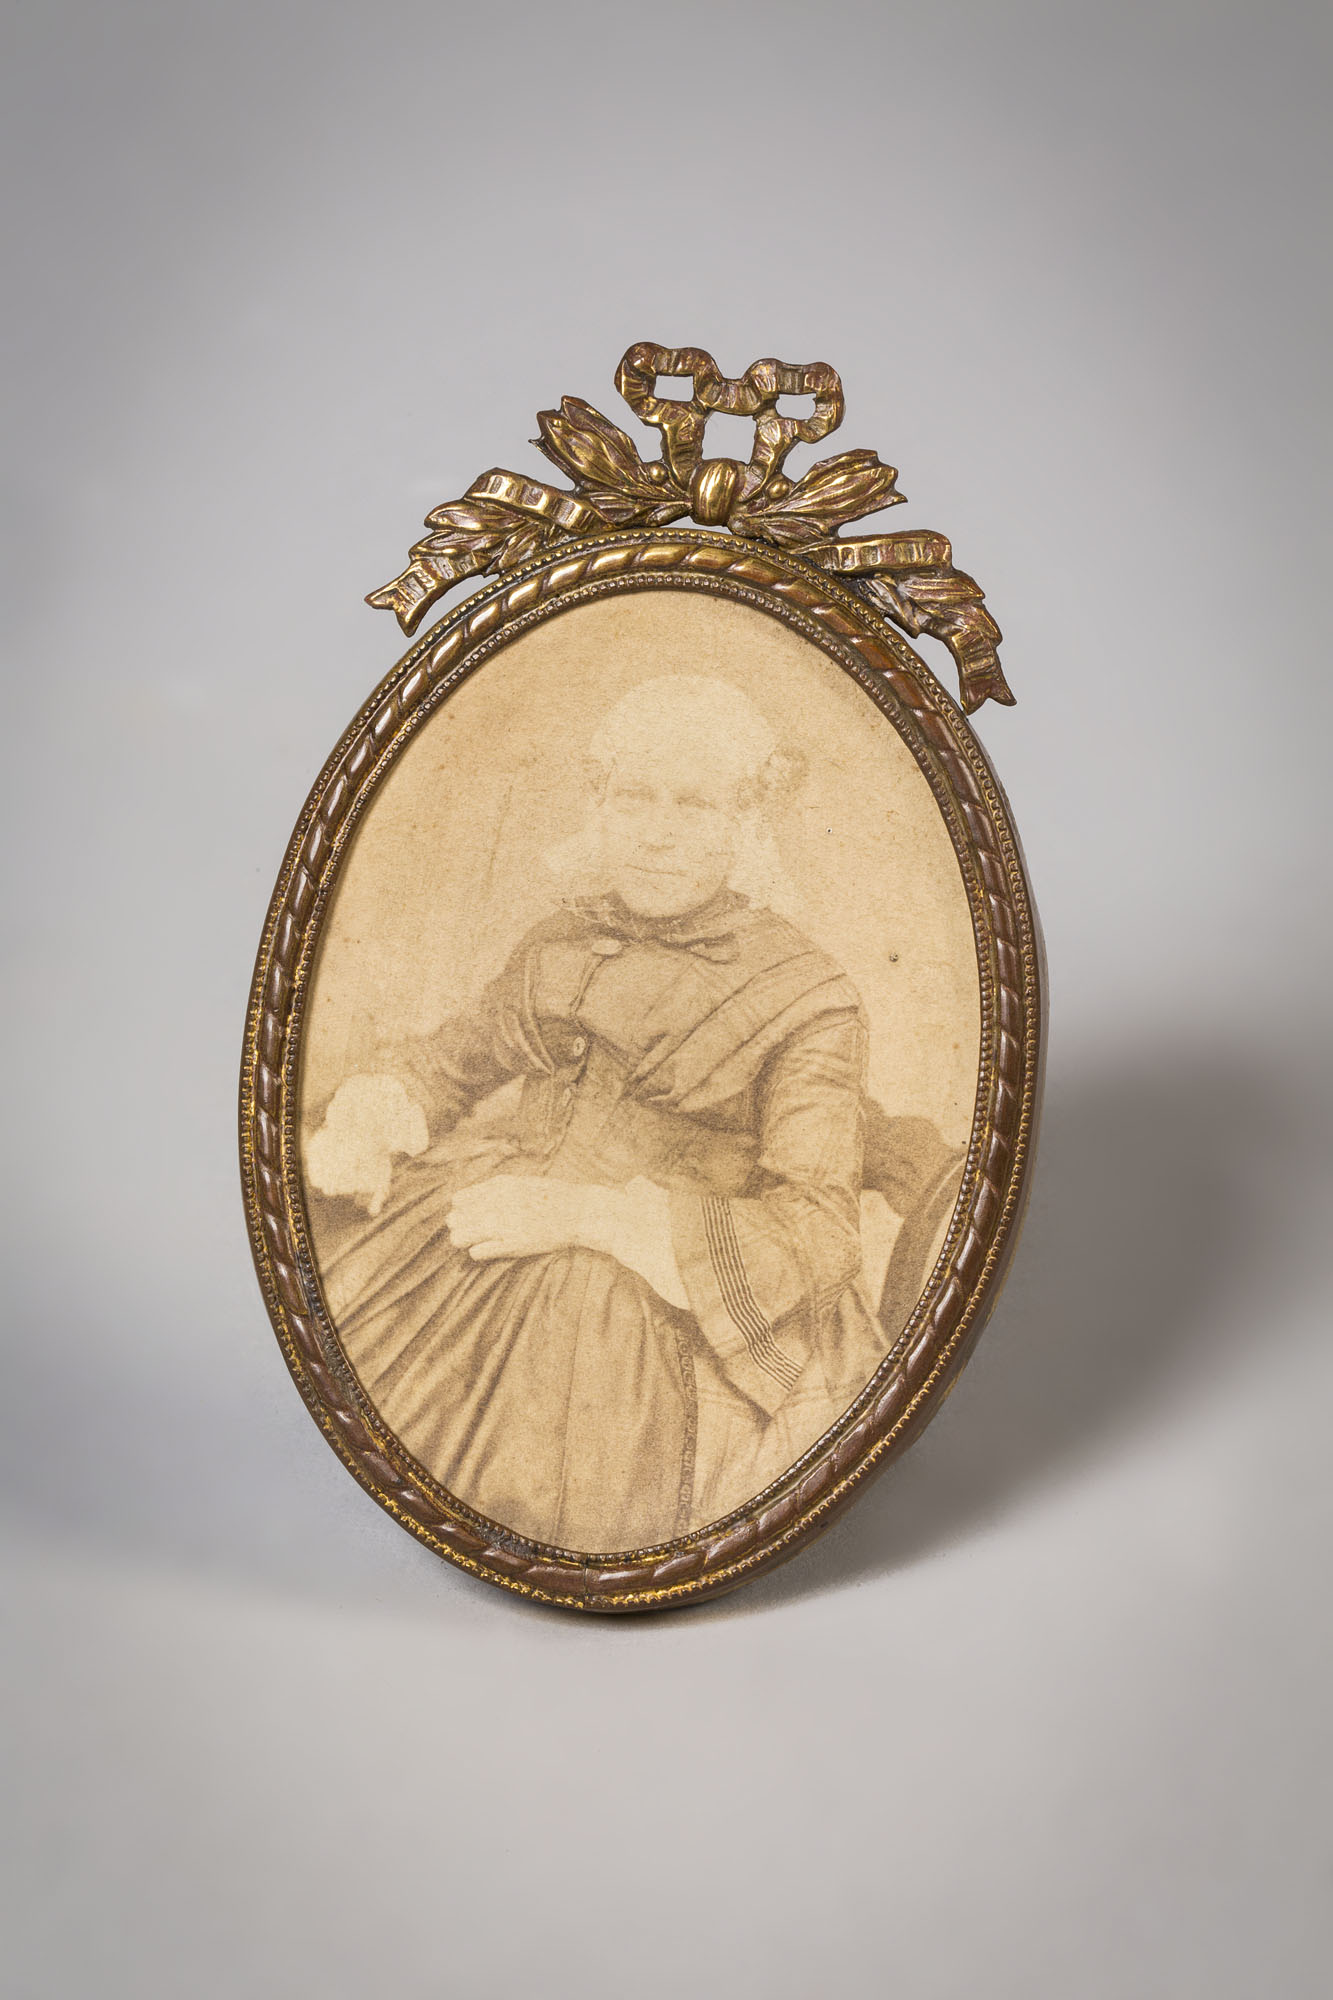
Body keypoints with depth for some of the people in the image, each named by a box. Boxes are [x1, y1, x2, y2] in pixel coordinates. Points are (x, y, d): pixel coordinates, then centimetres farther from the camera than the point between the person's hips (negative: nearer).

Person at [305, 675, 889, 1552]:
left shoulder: (807, 999, -6)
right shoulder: (567, 943, 11)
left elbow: (819, 1231, -14)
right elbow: (455, 1059, 25)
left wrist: (589, 1214, -23)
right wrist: (367, 1121, 0)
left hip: (674, 1303, -6)